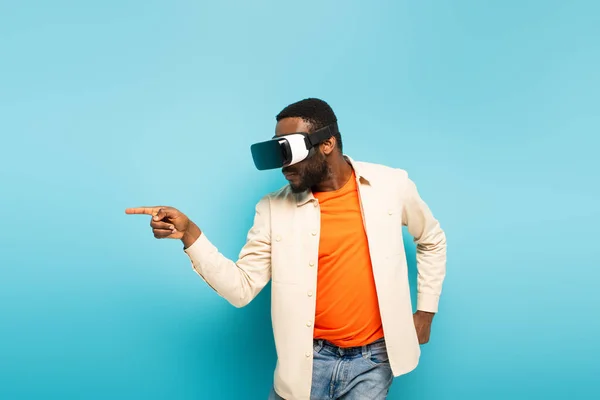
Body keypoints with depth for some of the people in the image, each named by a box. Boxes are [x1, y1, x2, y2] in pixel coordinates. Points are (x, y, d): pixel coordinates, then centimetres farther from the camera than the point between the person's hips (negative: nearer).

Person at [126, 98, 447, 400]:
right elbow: (241, 289, -7)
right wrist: (190, 234, -18)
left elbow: (432, 240, 12)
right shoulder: (274, 209, -6)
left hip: (372, 359, 0)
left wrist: (426, 310, 8)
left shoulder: (391, 185, -5)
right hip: (308, 359, 0)